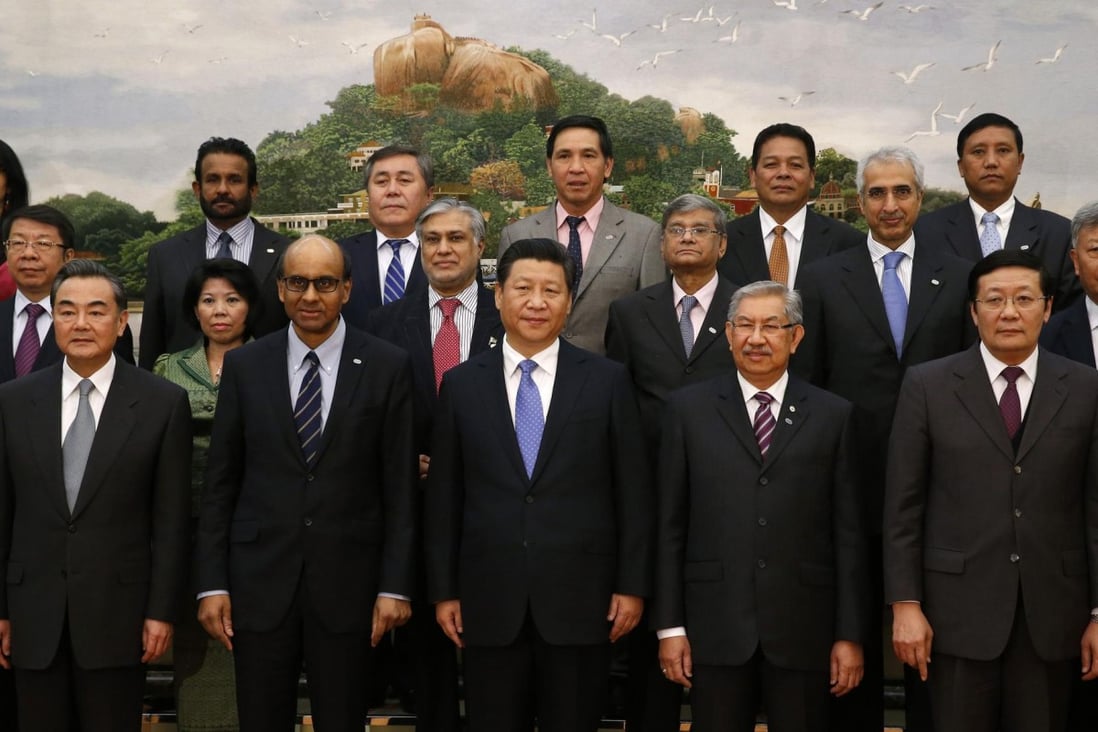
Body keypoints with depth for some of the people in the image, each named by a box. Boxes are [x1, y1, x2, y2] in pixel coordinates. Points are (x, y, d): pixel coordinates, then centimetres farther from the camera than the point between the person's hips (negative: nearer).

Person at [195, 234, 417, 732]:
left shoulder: (387, 367, -1)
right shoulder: (244, 366, 4)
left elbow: (399, 486, -1)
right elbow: (220, 483, 4)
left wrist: (395, 586, -4)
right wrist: (211, 583, 0)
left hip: (347, 582, -1)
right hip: (259, 579, 1)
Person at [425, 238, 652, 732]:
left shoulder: (608, 381, 1)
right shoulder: (461, 384, 5)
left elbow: (633, 491, 2)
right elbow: (443, 496, 6)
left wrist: (632, 585, -1)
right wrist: (443, 590, 3)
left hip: (579, 599, -1)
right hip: (489, 602, 1)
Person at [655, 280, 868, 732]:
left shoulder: (832, 415, 5)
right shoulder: (689, 409, 5)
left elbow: (848, 531, 4)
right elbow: (671, 524, 3)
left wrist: (851, 634, 1)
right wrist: (670, 626, 0)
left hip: (803, 627, 0)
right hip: (714, 624, 0)